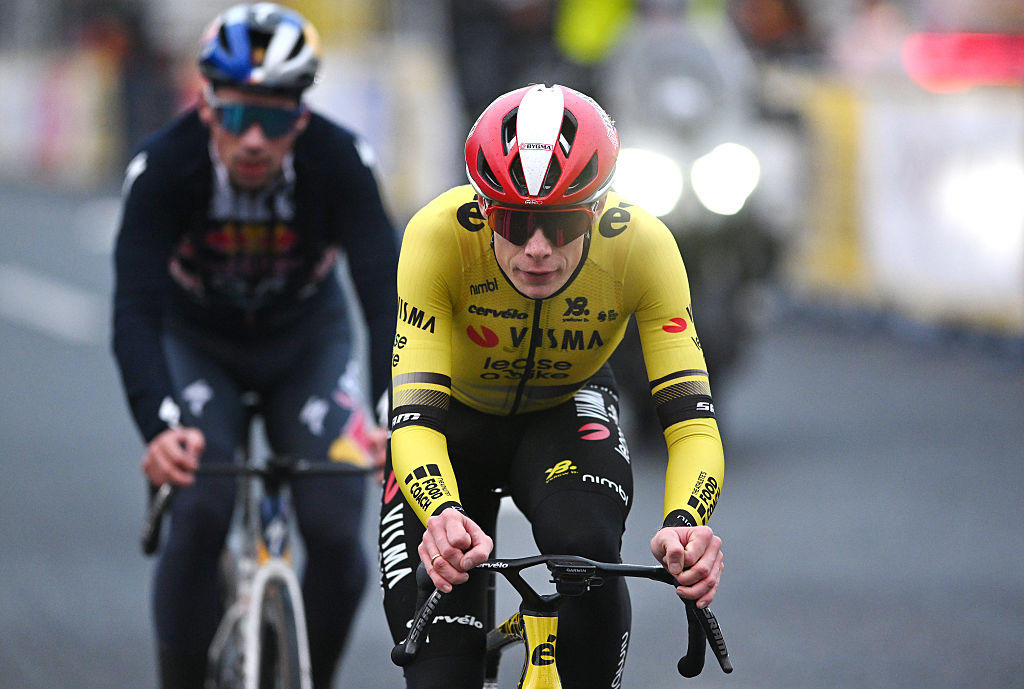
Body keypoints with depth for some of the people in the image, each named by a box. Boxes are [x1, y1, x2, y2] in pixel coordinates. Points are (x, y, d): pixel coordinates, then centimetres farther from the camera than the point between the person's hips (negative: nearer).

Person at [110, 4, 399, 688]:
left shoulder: (340, 161, -29)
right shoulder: (164, 167, -31)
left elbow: (385, 293, -35)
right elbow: (136, 309, -37)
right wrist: (159, 425, -54)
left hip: (309, 340, 1)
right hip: (197, 342, -1)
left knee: (335, 530, -14)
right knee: (200, 516, -23)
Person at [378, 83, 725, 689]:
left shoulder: (641, 245, -31)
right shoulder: (440, 235, -35)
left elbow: (691, 417, -34)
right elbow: (415, 417, -39)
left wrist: (685, 524, -54)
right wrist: (443, 517, -60)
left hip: (567, 411, 1)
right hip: (457, 417, 0)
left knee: (586, 549, -32)